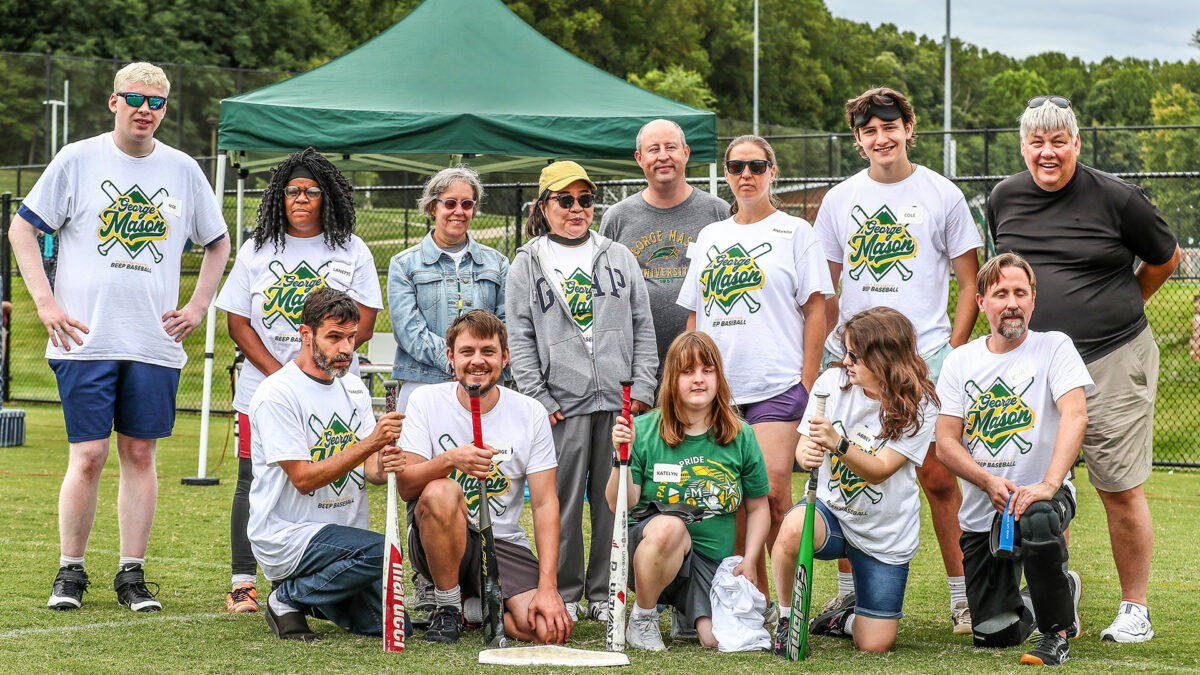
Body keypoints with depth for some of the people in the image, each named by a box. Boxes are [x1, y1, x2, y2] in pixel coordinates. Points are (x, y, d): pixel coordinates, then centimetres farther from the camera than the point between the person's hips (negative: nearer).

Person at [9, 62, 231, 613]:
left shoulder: (183, 170, 9)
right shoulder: (77, 161, 1)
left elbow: (217, 243, 22)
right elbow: (22, 230, 4)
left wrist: (198, 307, 10)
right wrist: (46, 304, -4)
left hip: (155, 343, 3)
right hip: (86, 340, -3)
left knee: (140, 454, 5)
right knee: (88, 457, -5)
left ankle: (132, 574, 12)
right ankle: (70, 571, 9)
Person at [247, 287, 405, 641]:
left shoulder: (352, 387, 12)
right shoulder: (277, 394, -12)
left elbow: (368, 468, 6)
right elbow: (304, 478, -18)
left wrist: (385, 466, -19)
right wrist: (370, 443, -25)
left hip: (344, 530, 7)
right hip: (285, 535, -7)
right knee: (383, 552, -30)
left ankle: (317, 597, 22)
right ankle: (290, 598, -7)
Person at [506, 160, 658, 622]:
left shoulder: (619, 258, 15)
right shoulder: (527, 264, 7)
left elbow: (642, 327, 13)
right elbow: (519, 337, 3)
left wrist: (642, 387, 3)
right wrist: (537, 397, -6)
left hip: (619, 400, 2)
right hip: (562, 403, -2)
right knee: (563, 501, -2)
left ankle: (605, 594, 11)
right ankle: (563, 593, 8)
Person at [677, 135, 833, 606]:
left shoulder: (794, 232, 5)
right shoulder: (710, 238, 18)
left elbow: (815, 308, 1)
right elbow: (695, 314, 20)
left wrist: (808, 380, -6)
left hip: (777, 385, -4)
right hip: (717, 386, 4)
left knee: (772, 492, -13)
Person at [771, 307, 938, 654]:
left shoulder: (919, 407, -15)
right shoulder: (833, 382, -8)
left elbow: (879, 470, -21)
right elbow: (804, 445, -6)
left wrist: (837, 443, -39)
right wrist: (806, 452, -31)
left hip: (885, 534, 0)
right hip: (830, 508, 1)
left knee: (875, 645, -3)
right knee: (793, 529, -38)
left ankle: (845, 619, 35)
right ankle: (787, 619, -11)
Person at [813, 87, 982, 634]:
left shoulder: (942, 195, 4)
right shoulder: (839, 200, 12)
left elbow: (969, 285, 5)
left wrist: (954, 352, -5)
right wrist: (823, 355, 5)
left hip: (924, 358, -3)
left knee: (938, 477, -5)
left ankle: (962, 594, 2)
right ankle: (848, 591, 13)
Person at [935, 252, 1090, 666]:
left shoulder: (1053, 347, -4)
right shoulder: (961, 361, 7)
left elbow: (1075, 415, -18)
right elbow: (945, 443, 1)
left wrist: (1048, 484, -32)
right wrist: (989, 481, -18)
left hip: (1039, 494, -4)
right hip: (982, 511, 4)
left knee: (1036, 521, -41)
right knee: (993, 634, -2)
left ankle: (1057, 631, -16)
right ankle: (1062, 592, 34)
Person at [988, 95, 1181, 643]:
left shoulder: (1116, 198, -6)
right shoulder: (1004, 199, 6)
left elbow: (1165, 259, 9)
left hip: (1112, 362, -4)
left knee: (1120, 491, -1)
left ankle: (1134, 608, 12)